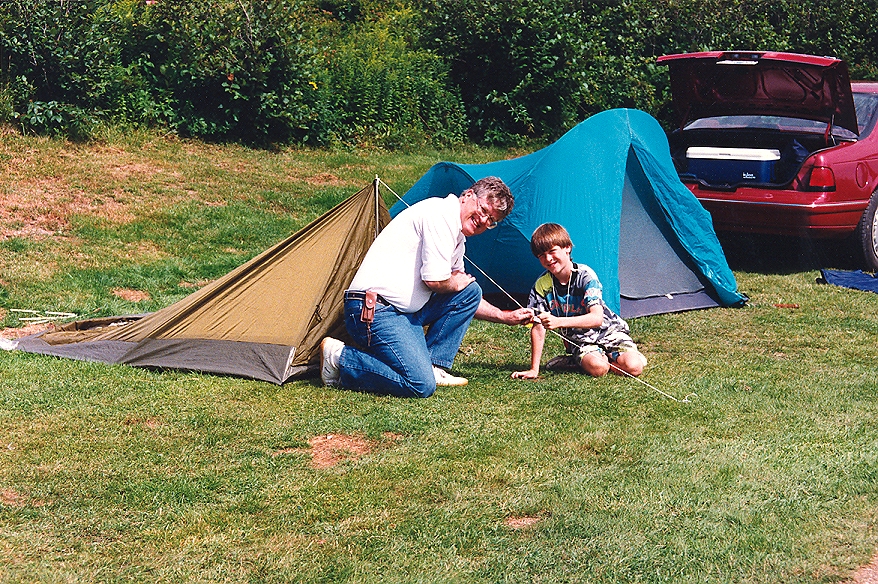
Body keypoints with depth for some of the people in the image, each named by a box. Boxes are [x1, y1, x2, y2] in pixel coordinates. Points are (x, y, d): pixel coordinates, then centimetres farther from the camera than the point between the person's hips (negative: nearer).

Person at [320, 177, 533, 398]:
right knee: (421, 385, -20)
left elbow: (464, 297, 30)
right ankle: (339, 358, -5)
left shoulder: (458, 239, 19)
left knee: (471, 291, 11)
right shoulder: (441, 213, -12)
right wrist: (455, 284, 2)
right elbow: (434, 280, -20)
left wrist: (506, 317, 26)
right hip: (374, 311, -10)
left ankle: (434, 366, 7)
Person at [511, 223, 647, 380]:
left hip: (607, 331, -1)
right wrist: (534, 369, -12)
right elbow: (538, 328, -7)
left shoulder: (585, 275, -20)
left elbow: (597, 318, -31)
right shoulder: (542, 286, -10)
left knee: (633, 367, -25)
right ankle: (580, 360, 0)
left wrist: (559, 322, -46)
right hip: (579, 342, 1)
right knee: (597, 368, -31)